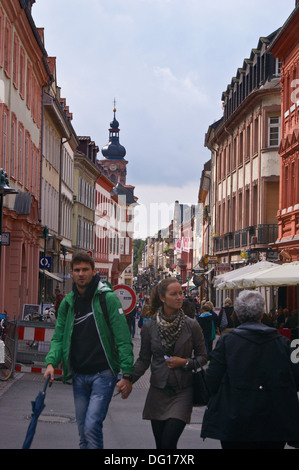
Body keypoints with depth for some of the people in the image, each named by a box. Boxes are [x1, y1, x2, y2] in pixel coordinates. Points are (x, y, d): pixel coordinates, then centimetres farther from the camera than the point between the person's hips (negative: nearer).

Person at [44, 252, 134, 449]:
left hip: (103, 374, -5)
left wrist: (127, 374, -14)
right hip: (79, 375, 6)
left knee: (92, 427, -15)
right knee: (84, 431, 11)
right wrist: (51, 362, -8)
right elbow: (59, 337, 12)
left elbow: (123, 338, -10)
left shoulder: (108, 298, -7)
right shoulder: (68, 302, 10)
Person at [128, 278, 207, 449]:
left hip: (183, 392, -2)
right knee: (160, 443, 9)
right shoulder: (149, 327, 1)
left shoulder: (192, 325, -3)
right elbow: (144, 360, 6)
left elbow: (203, 357, 4)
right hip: (158, 391, 2)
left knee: (168, 443, -13)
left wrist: (185, 363, -14)